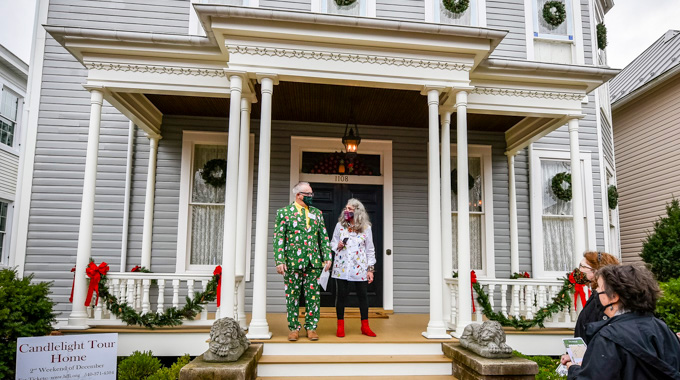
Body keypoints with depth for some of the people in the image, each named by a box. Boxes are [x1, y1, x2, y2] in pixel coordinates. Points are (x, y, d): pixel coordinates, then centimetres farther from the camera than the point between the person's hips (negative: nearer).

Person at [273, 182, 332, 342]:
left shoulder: (317, 213, 12)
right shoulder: (284, 212, 1)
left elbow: (324, 237, 13)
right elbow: (278, 238, -3)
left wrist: (327, 257, 4)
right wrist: (280, 261, -11)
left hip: (314, 262, 3)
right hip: (292, 262, -3)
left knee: (313, 295, 5)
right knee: (292, 295, 5)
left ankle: (311, 327, 16)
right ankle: (293, 328, 17)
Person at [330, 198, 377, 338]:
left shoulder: (366, 228, 3)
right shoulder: (340, 225, 6)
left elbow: (370, 250, 6)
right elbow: (332, 243, 14)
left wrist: (370, 269, 2)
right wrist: (337, 246, -9)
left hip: (360, 267, 0)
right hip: (342, 267, 0)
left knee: (363, 295, 3)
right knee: (341, 295, 2)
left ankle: (365, 326, 17)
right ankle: (340, 326, 16)